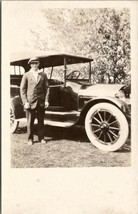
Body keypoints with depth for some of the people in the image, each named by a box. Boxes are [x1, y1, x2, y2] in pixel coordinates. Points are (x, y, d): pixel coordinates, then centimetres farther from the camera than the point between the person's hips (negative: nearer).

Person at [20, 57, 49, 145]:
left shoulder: (43, 75, 8)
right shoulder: (26, 75, 3)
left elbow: (46, 88, 6)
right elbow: (22, 89, 1)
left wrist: (46, 100, -2)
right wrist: (25, 102, -7)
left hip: (41, 102, 2)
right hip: (30, 102, -1)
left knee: (41, 121, 9)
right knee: (30, 122, 5)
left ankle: (41, 138, 21)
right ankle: (30, 139, 18)